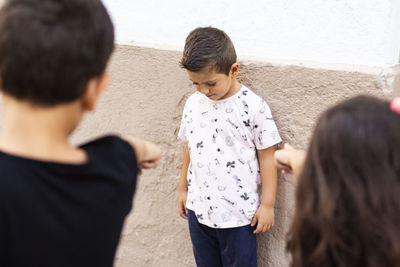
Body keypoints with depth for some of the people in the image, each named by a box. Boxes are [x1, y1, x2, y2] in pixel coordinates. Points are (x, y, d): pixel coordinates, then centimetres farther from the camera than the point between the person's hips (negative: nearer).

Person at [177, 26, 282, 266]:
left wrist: (267, 204, -8)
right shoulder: (193, 104, 2)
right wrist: (183, 189, 18)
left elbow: (267, 156, -10)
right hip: (198, 208, 5)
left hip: (239, 212, -5)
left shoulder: (253, 106, -14)